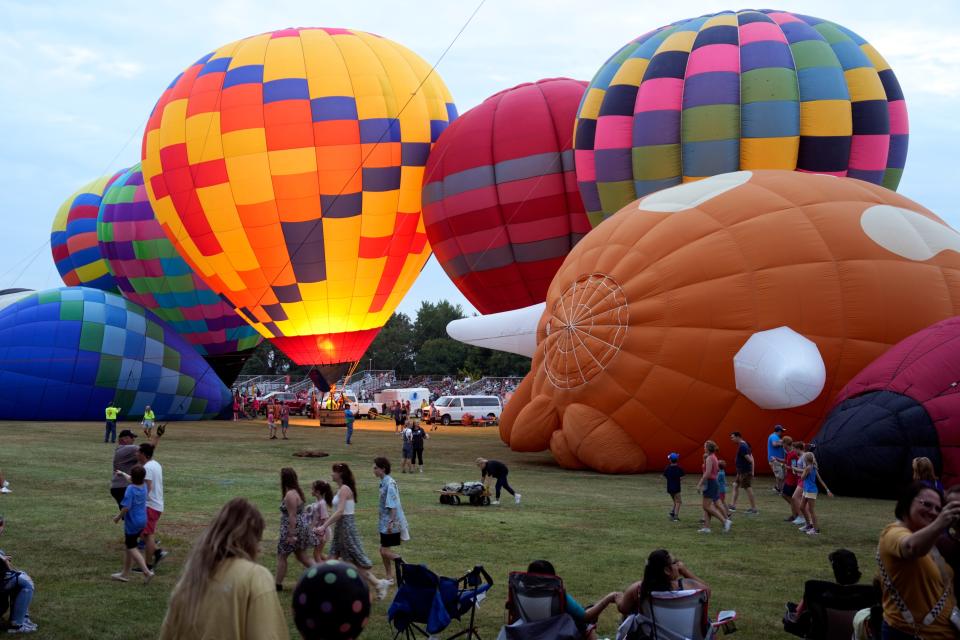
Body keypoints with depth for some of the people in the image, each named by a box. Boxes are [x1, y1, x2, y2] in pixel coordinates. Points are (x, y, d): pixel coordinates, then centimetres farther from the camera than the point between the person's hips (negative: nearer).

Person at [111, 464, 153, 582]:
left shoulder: (130, 489, -21)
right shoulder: (143, 487, 2)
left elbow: (126, 507, -25)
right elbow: (131, 480, 23)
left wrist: (118, 517, -8)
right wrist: (122, 473, 39)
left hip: (132, 523, -8)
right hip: (142, 521, 8)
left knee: (132, 548, 3)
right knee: (128, 546, 19)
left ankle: (146, 572, -6)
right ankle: (125, 574, 26)